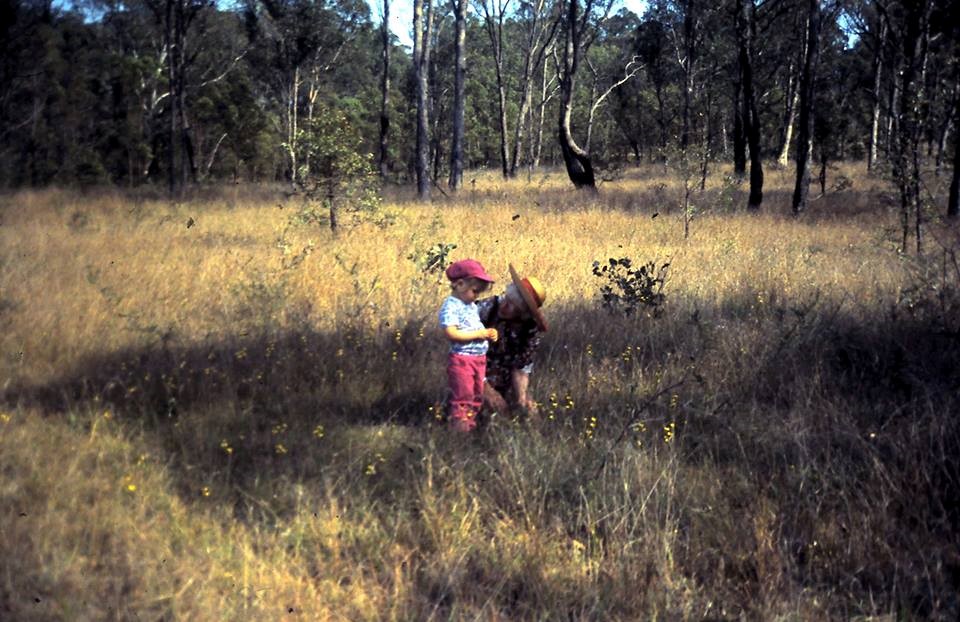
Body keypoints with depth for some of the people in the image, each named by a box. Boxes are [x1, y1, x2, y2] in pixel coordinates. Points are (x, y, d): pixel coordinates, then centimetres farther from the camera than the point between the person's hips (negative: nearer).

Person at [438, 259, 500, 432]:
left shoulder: (471, 305, 13)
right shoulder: (451, 307, -16)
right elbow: (451, 333, -26)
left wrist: (489, 333, 3)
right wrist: (479, 334, -21)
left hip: (479, 358, 9)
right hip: (461, 359, -9)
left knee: (476, 397, 16)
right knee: (462, 397, -5)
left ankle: (471, 424, 26)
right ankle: (459, 426, 1)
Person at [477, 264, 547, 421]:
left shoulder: (531, 327, -14)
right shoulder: (485, 309, -23)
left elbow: (522, 366, -4)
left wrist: (522, 397, -21)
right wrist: (486, 390, -22)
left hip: (507, 382, 3)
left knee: (530, 415, -9)